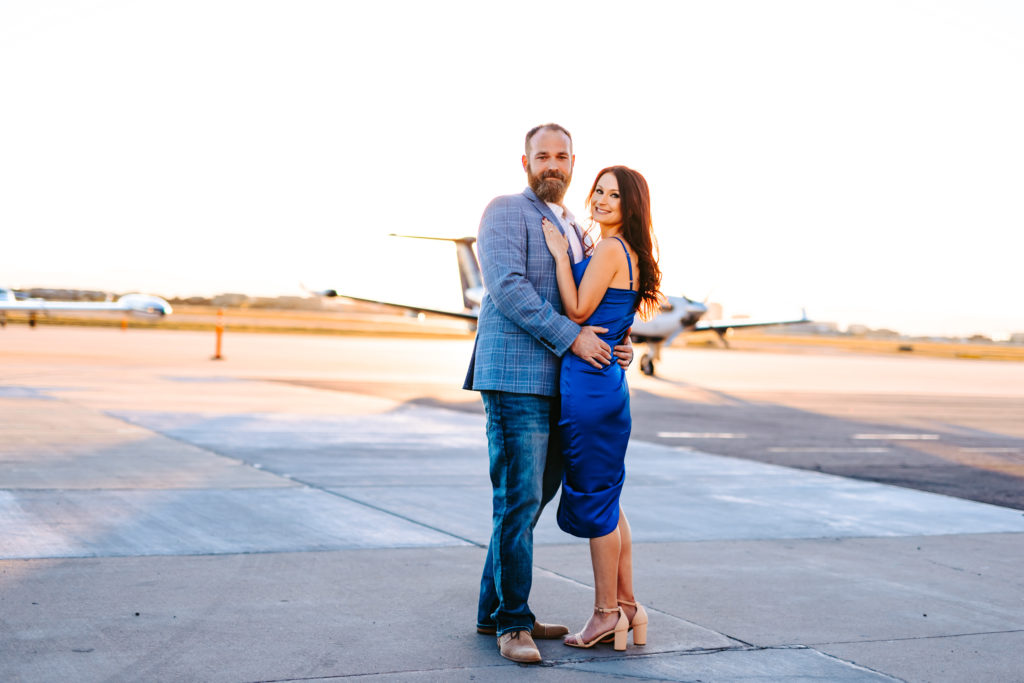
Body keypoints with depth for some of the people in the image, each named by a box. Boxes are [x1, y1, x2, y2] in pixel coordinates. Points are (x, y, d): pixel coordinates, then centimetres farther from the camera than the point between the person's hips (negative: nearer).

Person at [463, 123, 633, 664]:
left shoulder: (573, 231, 23)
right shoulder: (506, 212, -3)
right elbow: (506, 287, -16)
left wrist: (619, 344, 4)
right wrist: (572, 337, -18)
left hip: (558, 386, 8)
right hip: (515, 380, -8)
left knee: (536, 497, 11)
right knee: (518, 500, -9)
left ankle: (494, 609, 21)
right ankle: (512, 623, -2)